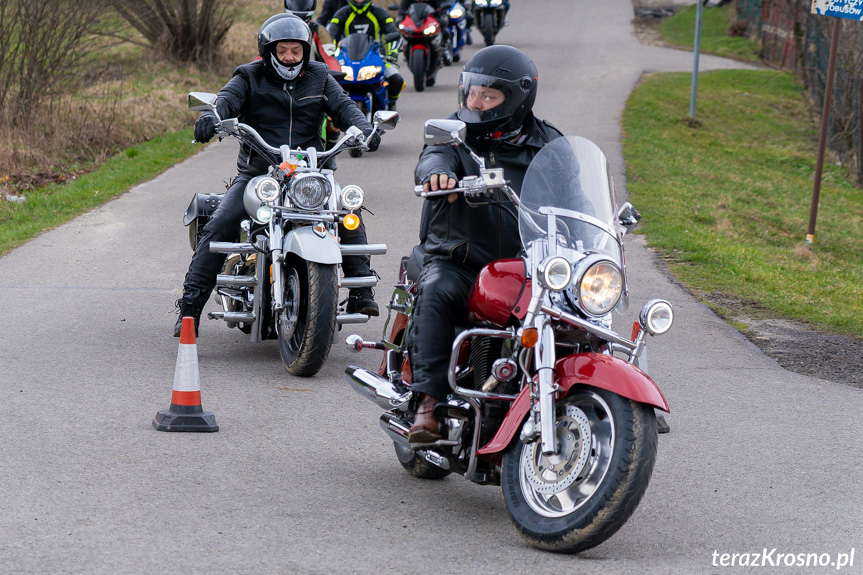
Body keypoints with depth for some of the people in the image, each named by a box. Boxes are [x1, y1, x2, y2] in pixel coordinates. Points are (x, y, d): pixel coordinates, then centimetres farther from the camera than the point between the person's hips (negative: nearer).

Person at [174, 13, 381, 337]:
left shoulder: (318, 77, 12)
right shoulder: (250, 77, 4)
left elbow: (342, 106, 2)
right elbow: (228, 98, -14)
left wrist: (363, 128, -21)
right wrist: (210, 118, -38)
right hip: (256, 172, -2)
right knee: (220, 226, -20)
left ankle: (361, 291, -8)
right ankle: (190, 305, -15)